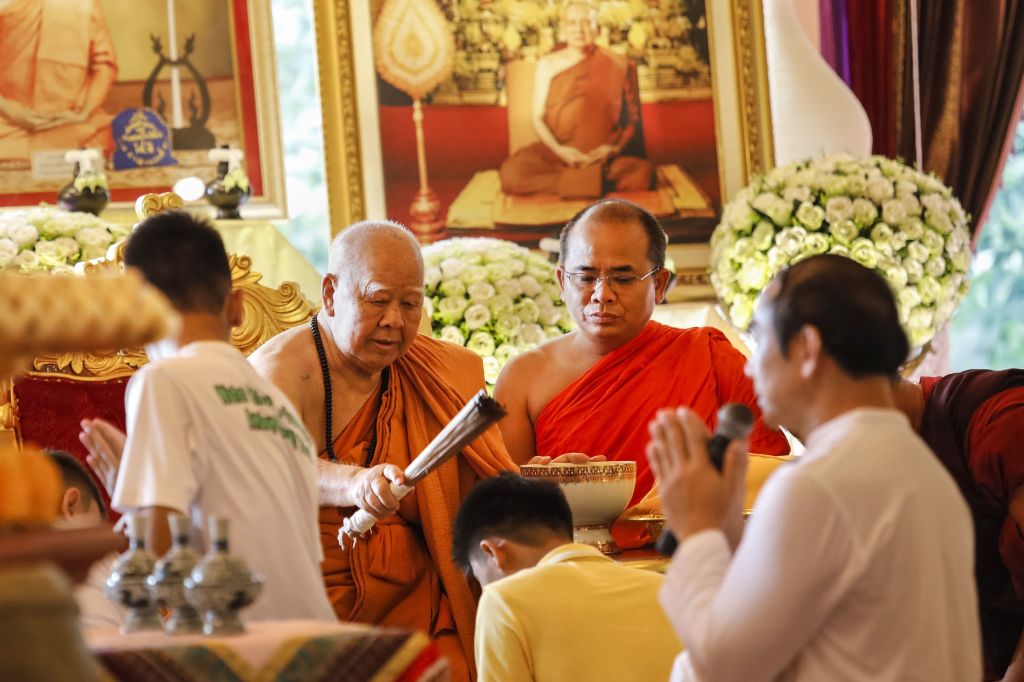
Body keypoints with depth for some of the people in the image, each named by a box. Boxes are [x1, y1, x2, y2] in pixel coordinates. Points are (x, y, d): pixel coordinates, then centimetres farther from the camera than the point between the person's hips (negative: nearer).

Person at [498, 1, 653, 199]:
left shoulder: (616, 64, 8)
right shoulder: (548, 64, 9)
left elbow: (632, 118, 7)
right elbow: (538, 117, 6)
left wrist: (613, 148, -11)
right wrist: (558, 149, -12)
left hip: (602, 157, -1)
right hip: (555, 153, 1)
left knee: (644, 172, -33)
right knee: (511, 173, -32)